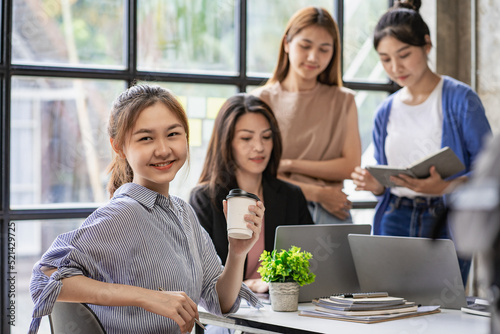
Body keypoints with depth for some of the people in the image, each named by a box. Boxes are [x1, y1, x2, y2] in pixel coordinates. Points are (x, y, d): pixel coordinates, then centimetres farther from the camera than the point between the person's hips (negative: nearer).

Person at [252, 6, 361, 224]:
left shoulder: (344, 101, 14)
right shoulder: (262, 100, 6)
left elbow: (351, 167, 5)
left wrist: (290, 164, -3)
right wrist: (317, 193, -4)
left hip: (331, 211, 1)